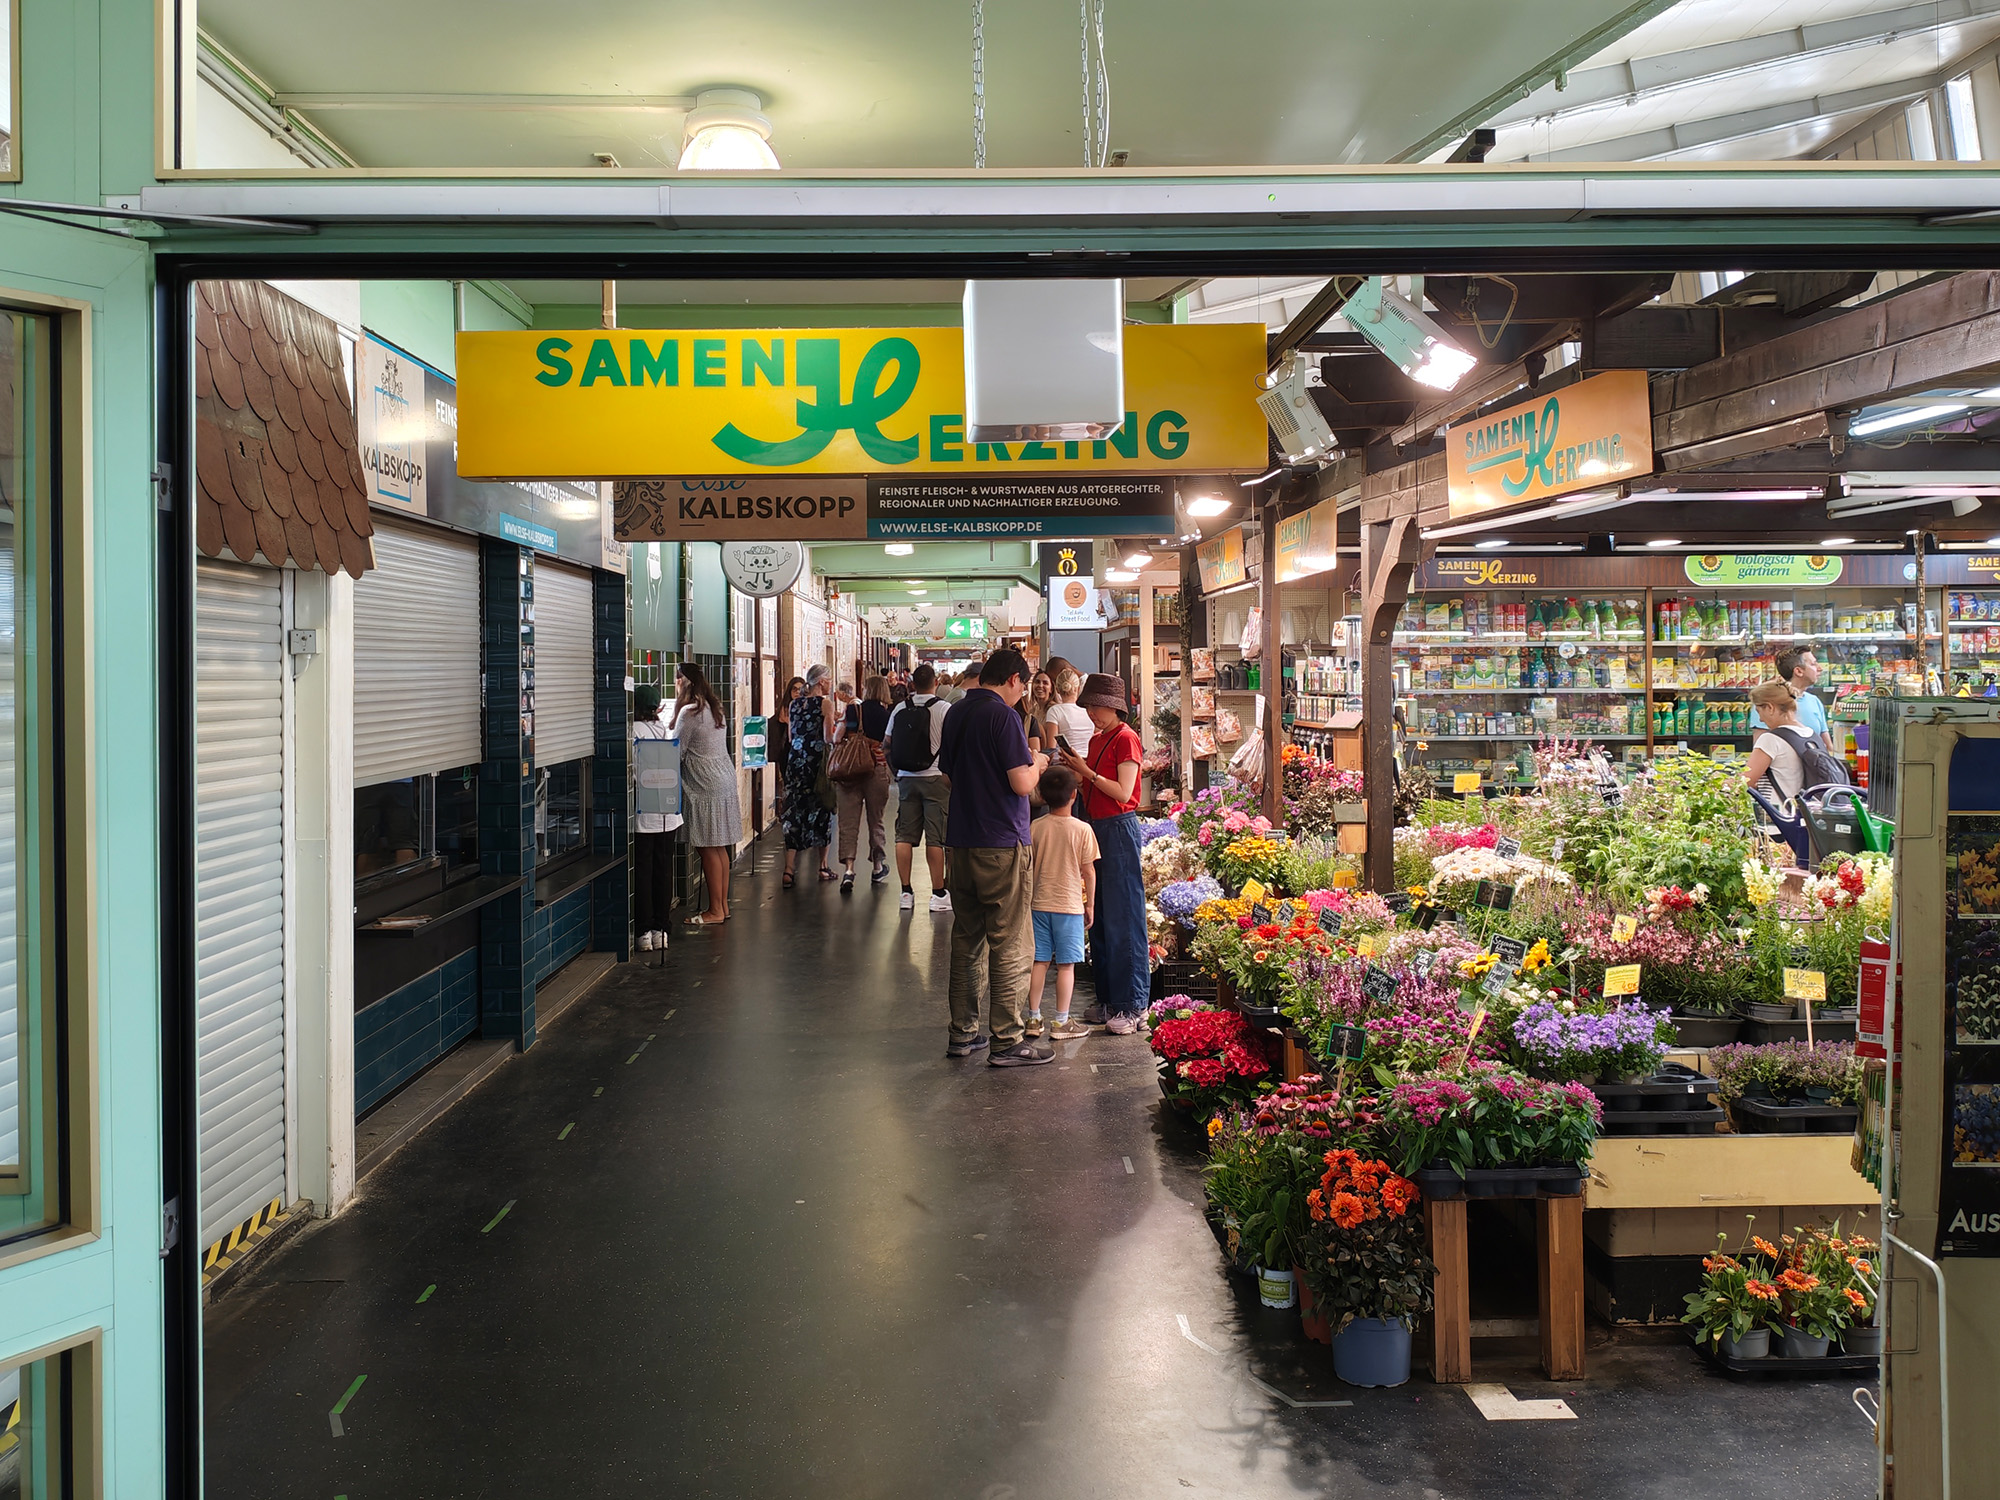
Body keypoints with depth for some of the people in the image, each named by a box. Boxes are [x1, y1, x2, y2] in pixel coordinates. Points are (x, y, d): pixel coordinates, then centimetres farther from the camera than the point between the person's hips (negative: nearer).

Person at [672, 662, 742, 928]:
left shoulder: (690, 712, -14)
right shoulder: (712, 707, 13)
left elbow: (677, 751, -11)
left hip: (705, 785, -9)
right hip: (724, 779, 9)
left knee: (709, 849, -4)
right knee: (720, 848, 12)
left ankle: (716, 910, -1)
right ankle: (723, 904, 17)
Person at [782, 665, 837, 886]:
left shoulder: (795, 704, 10)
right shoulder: (825, 703, -7)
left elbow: (792, 736, 14)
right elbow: (828, 738, -10)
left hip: (796, 761, 5)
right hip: (817, 761, -5)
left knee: (794, 812, 3)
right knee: (821, 812, 7)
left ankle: (789, 869, -5)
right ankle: (822, 866, 15)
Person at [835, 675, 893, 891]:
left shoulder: (852, 711, -1)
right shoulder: (888, 716, 0)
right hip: (877, 770, 1)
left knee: (848, 821, -2)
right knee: (875, 820, 15)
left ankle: (848, 869, -17)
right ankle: (878, 867, 27)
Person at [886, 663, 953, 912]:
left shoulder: (900, 709, 4)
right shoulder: (944, 708, -7)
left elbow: (887, 745, 8)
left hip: (906, 779, 3)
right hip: (935, 779, -3)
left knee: (904, 836, 8)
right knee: (935, 838, 0)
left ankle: (906, 892, 10)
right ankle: (938, 893, 3)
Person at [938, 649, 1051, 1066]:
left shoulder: (956, 713, 11)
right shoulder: (1003, 715, -13)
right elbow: (1021, 784, -18)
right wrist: (1036, 765, 3)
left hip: (960, 842, 8)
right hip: (1000, 844, -8)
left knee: (966, 940, 14)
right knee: (1011, 946, -1)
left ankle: (963, 1033, 20)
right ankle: (1007, 1042, 1)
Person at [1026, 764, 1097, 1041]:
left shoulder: (1036, 827, -2)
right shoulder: (1082, 829, -8)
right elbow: (1089, 872, -4)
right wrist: (1090, 904, 7)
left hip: (1040, 904, 3)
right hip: (1070, 905, -3)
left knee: (1040, 961, 9)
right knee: (1066, 965, 3)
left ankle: (1034, 1018, 14)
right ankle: (1061, 1022, 6)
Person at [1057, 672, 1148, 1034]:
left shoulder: (1126, 739, -9)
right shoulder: (1095, 740, 16)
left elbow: (1123, 792, -16)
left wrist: (1087, 772, -15)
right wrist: (1076, 771, 2)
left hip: (1119, 828, -9)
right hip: (1096, 828, 9)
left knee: (1123, 919, -7)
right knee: (1099, 918, 10)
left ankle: (1130, 1005, -3)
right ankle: (1108, 999, 18)